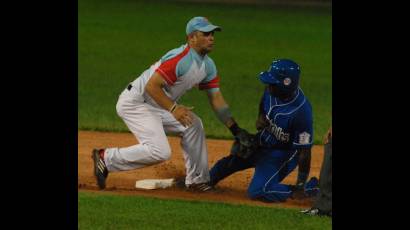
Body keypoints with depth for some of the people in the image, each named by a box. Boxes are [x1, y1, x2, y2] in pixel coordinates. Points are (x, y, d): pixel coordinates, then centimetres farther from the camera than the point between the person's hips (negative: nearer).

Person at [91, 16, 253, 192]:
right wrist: (173, 109, -31)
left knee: (192, 124, 6)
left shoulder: (208, 66, 6)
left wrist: (236, 130, 2)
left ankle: (197, 180, 14)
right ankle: (106, 157, -8)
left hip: (158, 104, 10)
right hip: (134, 103, -10)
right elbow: (151, 86, -27)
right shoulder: (180, 59, -24)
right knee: (160, 152, -20)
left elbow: (216, 99, 8)